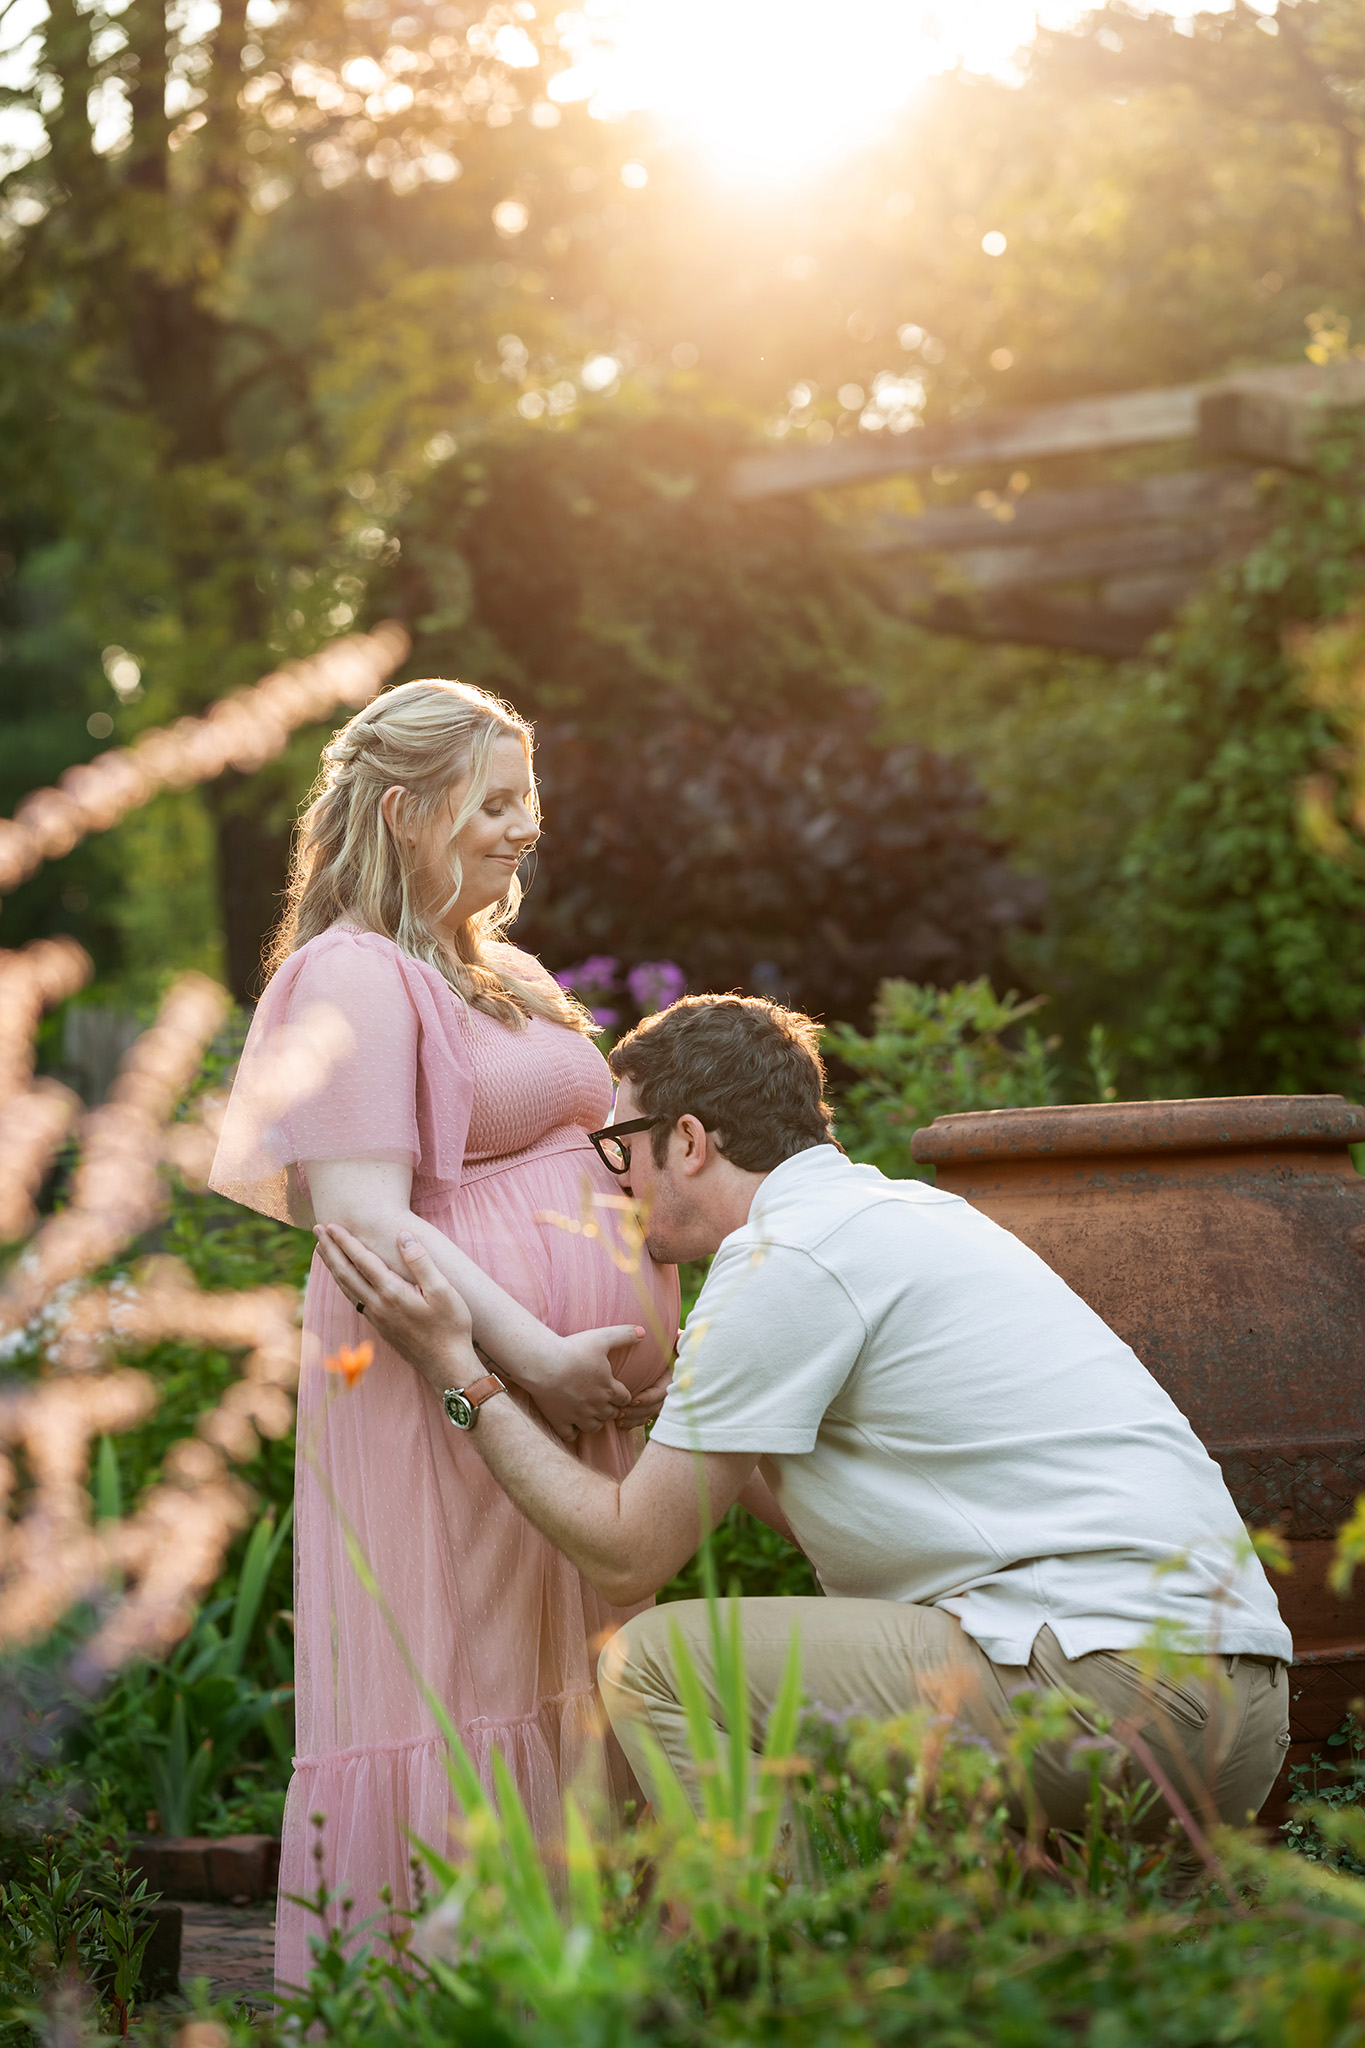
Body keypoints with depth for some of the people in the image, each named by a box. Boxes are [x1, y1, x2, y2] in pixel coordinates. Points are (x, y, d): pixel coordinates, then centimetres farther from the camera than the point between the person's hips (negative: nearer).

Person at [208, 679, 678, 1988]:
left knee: (573, 1680, 10)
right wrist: (535, 1358, -23)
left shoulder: (509, 974, 20)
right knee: (456, 1686, -6)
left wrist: (652, 1336, 14)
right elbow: (364, 1219, -18)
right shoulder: (351, 976, -8)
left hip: (583, 1388, 9)